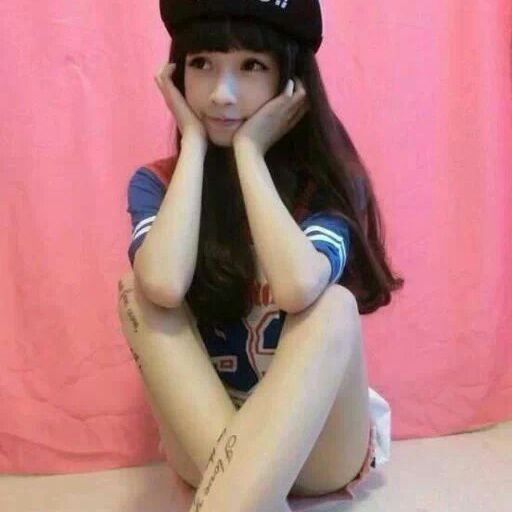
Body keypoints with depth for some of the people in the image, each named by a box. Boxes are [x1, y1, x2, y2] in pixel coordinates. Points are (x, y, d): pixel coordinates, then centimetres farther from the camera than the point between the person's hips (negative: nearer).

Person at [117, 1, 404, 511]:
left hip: (319, 446, -1)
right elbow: (165, 285, -29)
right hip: (202, 438, 2)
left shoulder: (327, 183, -10)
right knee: (138, 291, -21)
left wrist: (248, 150, -22)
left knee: (334, 305, -30)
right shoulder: (157, 182, -6)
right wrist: (195, 142, -19)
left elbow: (298, 287, -33)